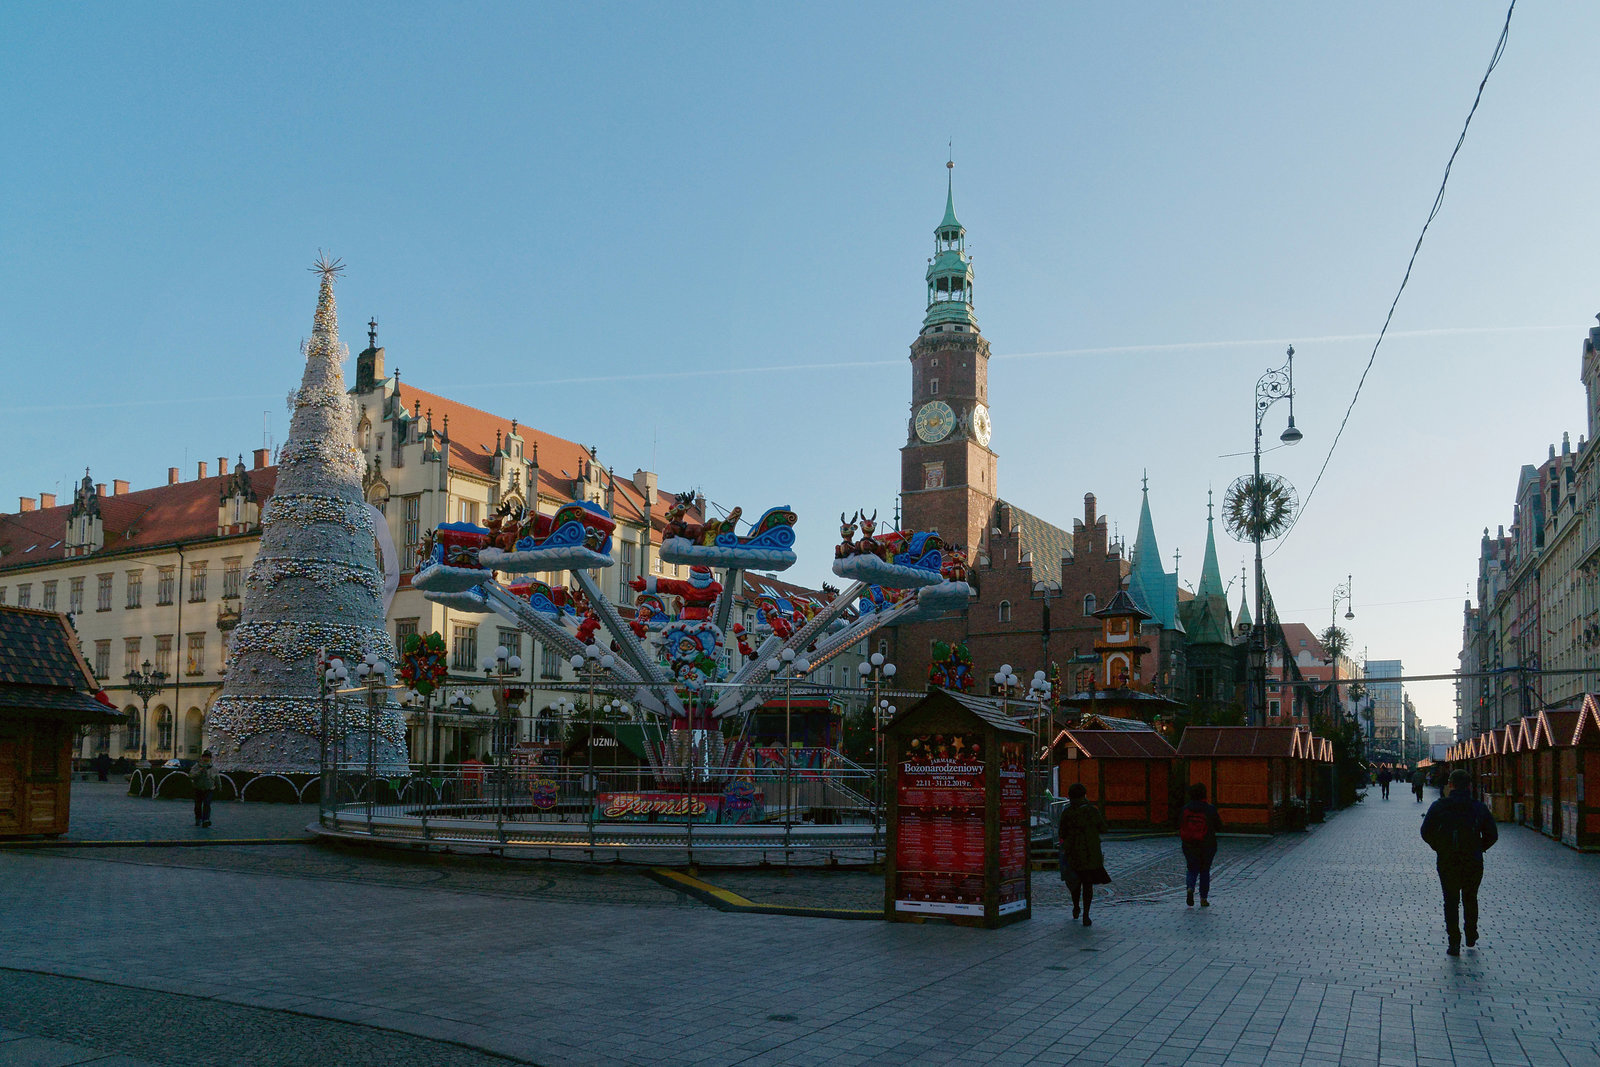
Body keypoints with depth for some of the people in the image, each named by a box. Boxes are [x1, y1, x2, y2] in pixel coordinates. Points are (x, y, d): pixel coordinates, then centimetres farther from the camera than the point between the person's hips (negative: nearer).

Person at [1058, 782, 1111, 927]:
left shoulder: (1066, 812, -8)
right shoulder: (1092, 810, -7)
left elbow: (1062, 833, -5)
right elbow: (1103, 829, 1)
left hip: (1073, 853, 1)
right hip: (1091, 853, -1)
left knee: (1075, 880, 22)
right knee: (1088, 883, 4)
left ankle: (1076, 909, 34)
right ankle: (1086, 916, -3)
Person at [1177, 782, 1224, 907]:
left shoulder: (1185, 809, -5)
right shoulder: (1210, 809, -10)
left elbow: (1180, 827, -2)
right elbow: (1219, 828, -3)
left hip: (1189, 845, 1)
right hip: (1207, 845, -1)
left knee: (1192, 870, 13)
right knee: (1205, 871, 15)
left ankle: (1190, 888, -15)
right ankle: (1203, 899, 17)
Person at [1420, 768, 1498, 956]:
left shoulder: (1438, 807, -6)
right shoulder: (1479, 808, -4)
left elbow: (1426, 833, -5)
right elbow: (1492, 835, -2)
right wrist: (1479, 848, 13)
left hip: (1446, 862, -1)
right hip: (1474, 863, 1)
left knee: (1450, 901, 7)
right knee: (1470, 899, 20)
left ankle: (1454, 941, 3)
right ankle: (1471, 936, 29)